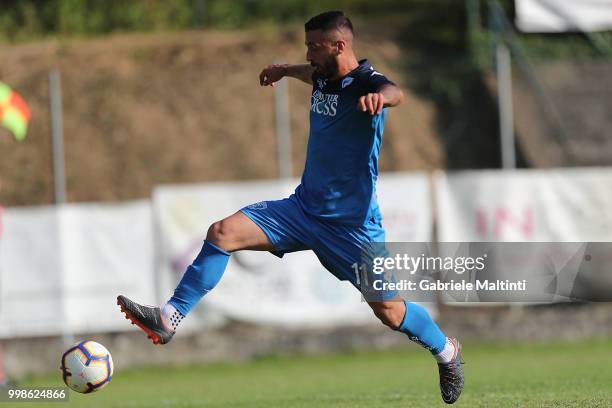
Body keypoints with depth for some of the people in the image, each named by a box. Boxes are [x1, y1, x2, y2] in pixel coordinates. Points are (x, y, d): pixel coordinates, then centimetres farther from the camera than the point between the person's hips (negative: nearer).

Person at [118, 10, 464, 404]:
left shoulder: (364, 82, -17)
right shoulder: (324, 78, 6)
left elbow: (394, 91, -43)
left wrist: (380, 96, -65)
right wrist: (285, 70, 48)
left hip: (351, 222, -7)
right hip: (304, 207, 7)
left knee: (389, 310, 0)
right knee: (222, 233, -10)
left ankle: (446, 351, 29)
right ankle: (170, 318, -8)